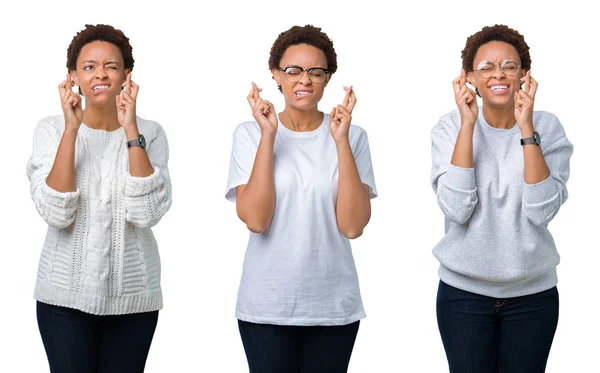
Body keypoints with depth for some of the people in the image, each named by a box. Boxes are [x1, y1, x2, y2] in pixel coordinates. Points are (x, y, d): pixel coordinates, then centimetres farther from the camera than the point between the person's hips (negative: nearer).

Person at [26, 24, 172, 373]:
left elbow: (147, 212, -16)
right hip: (65, 295, -1)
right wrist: (71, 128, -20)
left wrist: (131, 130, -19)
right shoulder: (52, 129, -2)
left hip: (132, 296, 1)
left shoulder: (150, 133, -1)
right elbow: (56, 213, -15)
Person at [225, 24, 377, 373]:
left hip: (333, 305, 1)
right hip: (266, 305, -1)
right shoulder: (250, 134, -3)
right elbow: (255, 220, -15)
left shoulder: (353, 137, -2)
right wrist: (268, 135, -16)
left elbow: (353, 225, -12)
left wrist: (341, 140, -16)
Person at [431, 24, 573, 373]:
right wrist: (467, 125, -21)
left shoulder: (548, 127, -5)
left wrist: (526, 129, -22)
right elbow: (457, 209, -20)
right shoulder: (450, 127, -6)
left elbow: (541, 210, -18)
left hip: (532, 293, 1)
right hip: (464, 291, -1)